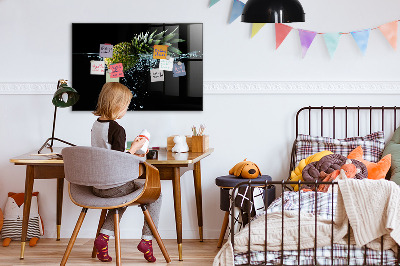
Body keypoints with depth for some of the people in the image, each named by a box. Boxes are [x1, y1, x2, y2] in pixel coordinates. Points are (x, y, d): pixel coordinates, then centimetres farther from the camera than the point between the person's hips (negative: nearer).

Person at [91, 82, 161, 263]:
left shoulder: (96, 125, 6)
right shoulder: (117, 129, -19)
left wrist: (129, 153, 19)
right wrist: (134, 148, -7)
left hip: (97, 186, 8)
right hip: (114, 186, -8)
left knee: (123, 195, 36)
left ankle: (104, 236, 19)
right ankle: (147, 239, 9)